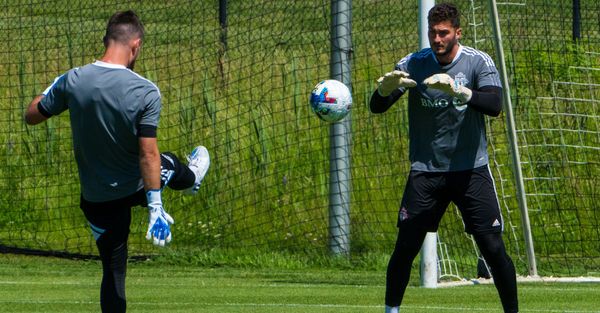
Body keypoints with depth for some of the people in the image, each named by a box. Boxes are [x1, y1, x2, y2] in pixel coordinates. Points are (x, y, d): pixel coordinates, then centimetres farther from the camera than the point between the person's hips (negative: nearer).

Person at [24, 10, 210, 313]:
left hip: (95, 199, 1)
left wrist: (51, 90, 18)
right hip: (136, 187, -1)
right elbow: (148, 153, -25)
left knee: (113, 270, 10)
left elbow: (31, 115, -1)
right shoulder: (146, 91, -23)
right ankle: (191, 178, 69)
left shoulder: (72, 81, -15)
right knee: (168, 165, 34)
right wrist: (155, 206, -22)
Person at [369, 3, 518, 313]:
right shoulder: (413, 64, -2)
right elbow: (376, 107, -5)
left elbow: (495, 105, -23)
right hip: (426, 171, 1)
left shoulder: (478, 62, -7)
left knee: (493, 247, -6)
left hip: (471, 169, -1)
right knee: (405, 247, -3)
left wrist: (458, 90, -40)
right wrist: (385, 87, -29)